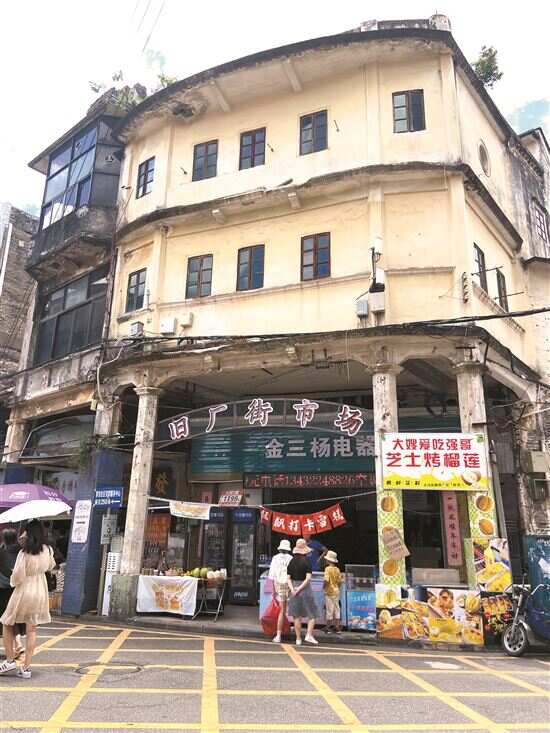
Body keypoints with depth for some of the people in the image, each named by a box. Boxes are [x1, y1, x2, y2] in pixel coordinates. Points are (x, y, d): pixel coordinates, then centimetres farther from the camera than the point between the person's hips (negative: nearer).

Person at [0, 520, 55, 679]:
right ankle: (26, 668, 12)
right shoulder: (47, 550, -3)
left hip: (24, 591, -5)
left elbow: (17, 577, -17)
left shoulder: (24, 552, -20)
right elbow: (51, 566, 16)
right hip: (40, 592, 5)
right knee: (32, 630, 11)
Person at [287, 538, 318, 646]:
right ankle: (309, 635, -4)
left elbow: (288, 578, 0)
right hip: (305, 588, -4)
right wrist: (300, 588, -15)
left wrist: (292, 589, -10)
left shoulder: (292, 561, 4)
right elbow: (308, 578, -17)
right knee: (312, 614, 8)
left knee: (297, 616, 11)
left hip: (294, 589, 4)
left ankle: (298, 639, 14)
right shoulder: (306, 561, -9)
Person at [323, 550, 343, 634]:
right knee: (336, 608, 10)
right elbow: (340, 581, 4)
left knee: (329, 609, 2)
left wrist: (324, 586, -7)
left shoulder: (328, 568, -14)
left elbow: (326, 580, -24)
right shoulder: (337, 569, 3)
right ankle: (337, 627, 14)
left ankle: (328, 628, 9)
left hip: (329, 591, -5)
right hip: (336, 591, 6)